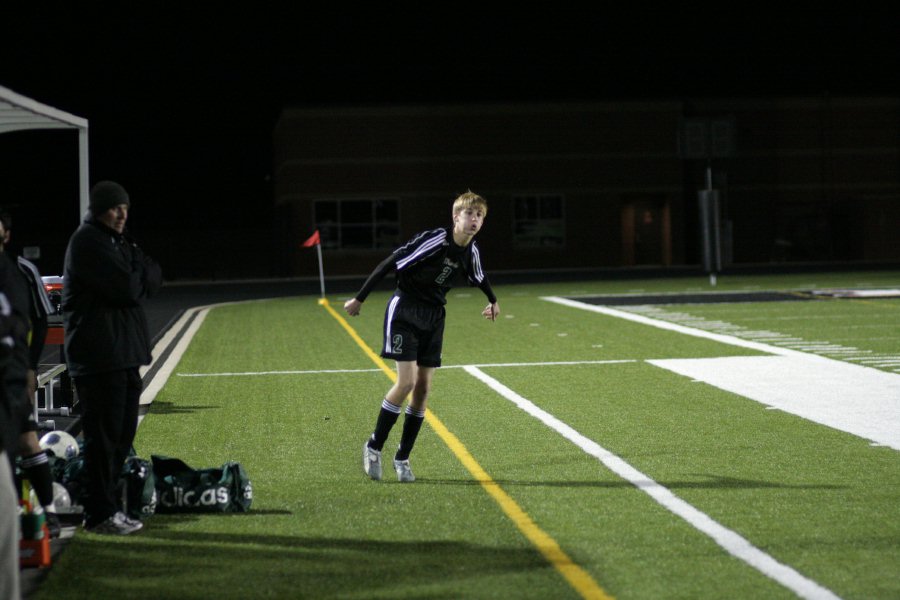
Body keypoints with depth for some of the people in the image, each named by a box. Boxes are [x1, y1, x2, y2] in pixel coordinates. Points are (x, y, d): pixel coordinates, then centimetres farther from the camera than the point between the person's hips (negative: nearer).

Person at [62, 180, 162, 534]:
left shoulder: (118, 241, 19)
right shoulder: (88, 242, -12)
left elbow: (154, 280, 10)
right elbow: (129, 289, -20)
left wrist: (137, 273, -9)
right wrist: (138, 271, 0)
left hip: (124, 353, 10)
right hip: (99, 356, -10)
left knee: (122, 434, 13)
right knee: (104, 435, -6)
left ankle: (109, 505, 20)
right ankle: (100, 514, -1)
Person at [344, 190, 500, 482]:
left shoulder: (471, 252, 0)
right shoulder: (433, 240, -21)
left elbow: (478, 277, 24)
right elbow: (391, 264, -17)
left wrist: (493, 301, 42)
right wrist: (359, 299, -15)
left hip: (434, 316, 6)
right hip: (404, 312, -6)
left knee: (423, 388, 2)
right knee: (407, 381, -17)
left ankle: (402, 458, 13)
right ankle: (374, 447, -1)